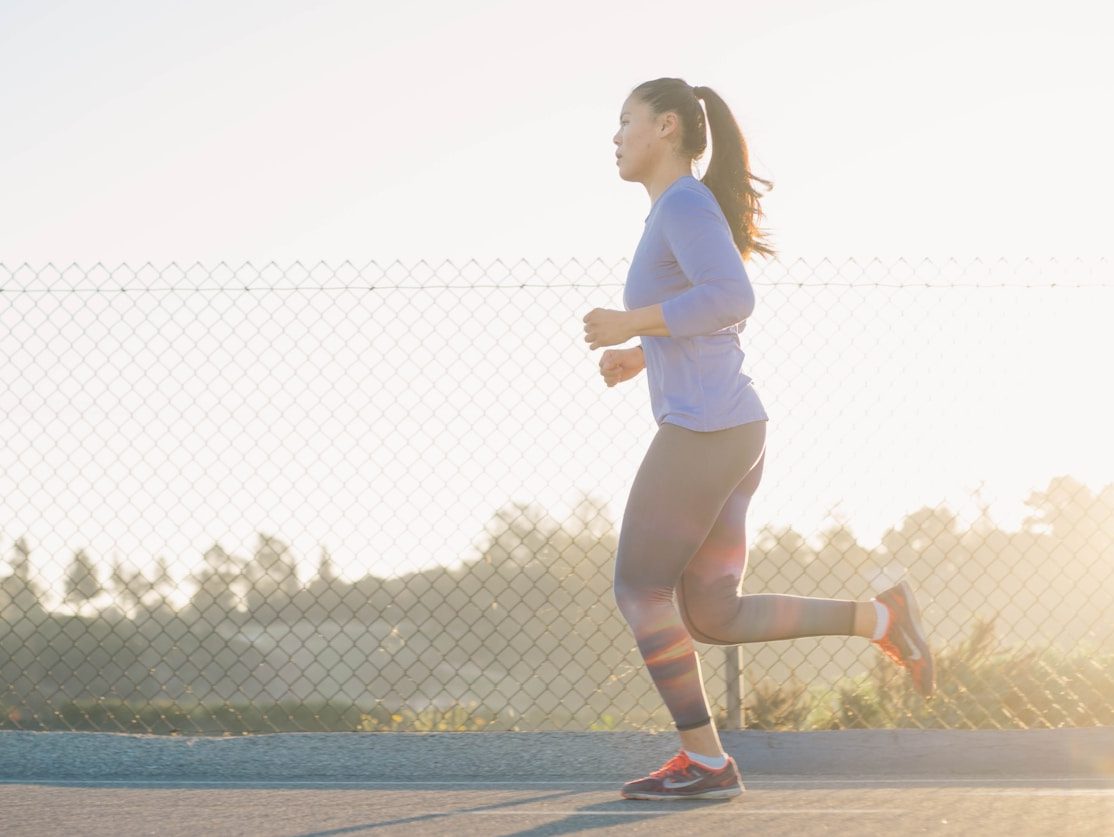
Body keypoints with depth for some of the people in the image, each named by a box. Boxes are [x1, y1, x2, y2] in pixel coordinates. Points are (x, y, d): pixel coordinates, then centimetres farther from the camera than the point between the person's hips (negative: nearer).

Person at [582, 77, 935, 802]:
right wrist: (641, 357, 24)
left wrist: (630, 324, -16)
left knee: (639, 591, 1)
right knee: (713, 619, 8)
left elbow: (733, 298, -24)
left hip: (702, 431, -10)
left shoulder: (686, 202, -9)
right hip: (734, 434, 10)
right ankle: (879, 617, 2)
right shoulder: (683, 215, 21)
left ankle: (705, 761, 5)